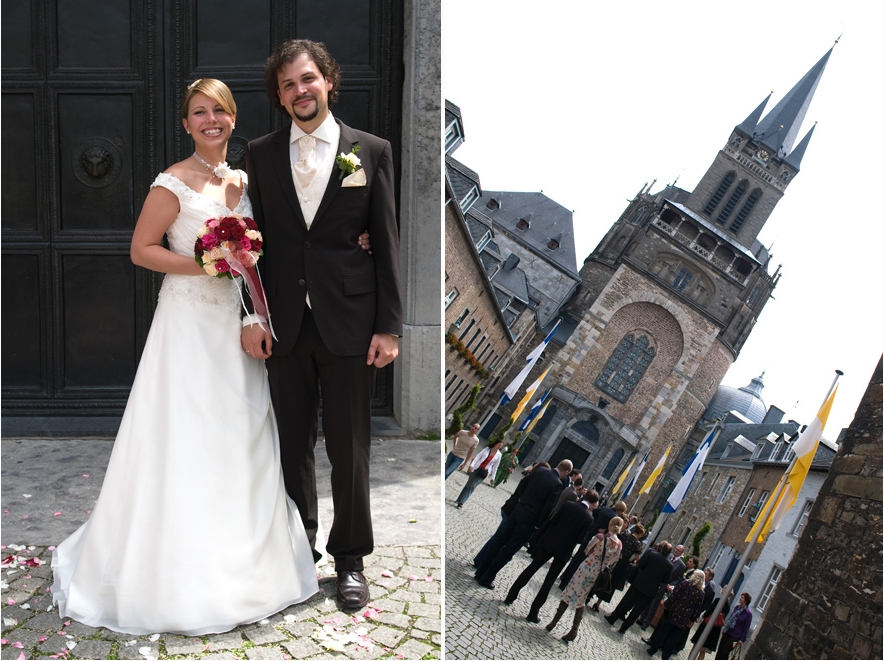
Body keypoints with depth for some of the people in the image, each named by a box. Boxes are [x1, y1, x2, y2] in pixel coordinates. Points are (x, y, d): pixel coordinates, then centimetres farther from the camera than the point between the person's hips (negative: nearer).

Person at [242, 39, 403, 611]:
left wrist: (390, 326, -5)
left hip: (349, 324, -2)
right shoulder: (261, 154, 8)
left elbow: (388, 242, 0)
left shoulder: (372, 151, 2)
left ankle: (350, 559, 24)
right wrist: (252, 315, -1)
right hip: (284, 324, 2)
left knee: (350, 449, 6)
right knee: (293, 445, 12)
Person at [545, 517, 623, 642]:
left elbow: (586, 550, -3)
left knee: (569, 594, 7)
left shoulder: (600, 537, -16)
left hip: (585, 569, -4)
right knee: (580, 601, 15)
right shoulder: (619, 545, -5)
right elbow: (612, 562, 3)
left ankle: (554, 622, 13)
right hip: (597, 575, 4)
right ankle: (574, 630, 14)